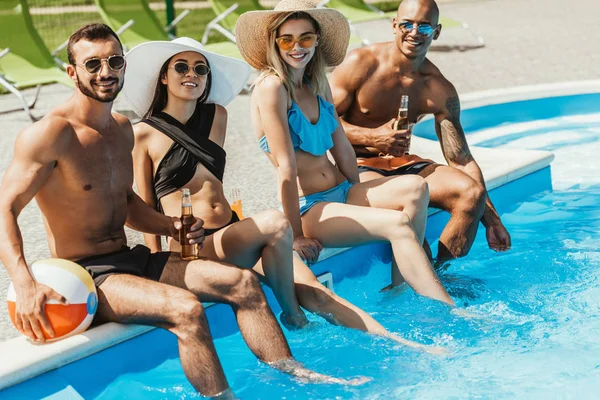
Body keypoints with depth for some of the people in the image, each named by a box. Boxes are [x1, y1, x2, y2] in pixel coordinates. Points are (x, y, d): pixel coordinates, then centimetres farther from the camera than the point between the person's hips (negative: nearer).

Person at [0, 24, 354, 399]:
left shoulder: (122, 129, 12)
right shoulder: (51, 133, -14)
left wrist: (171, 227, 6)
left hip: (132, 260, 8)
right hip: (86, 274, -8)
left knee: (242, 281, -1)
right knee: (186, 309, -31)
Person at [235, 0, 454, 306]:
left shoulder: (318, 84, 11)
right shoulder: (272, 87, -13)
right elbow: (286, 167, -17)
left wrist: (361, 198, 10)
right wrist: (296, 236, -18)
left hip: (343, 193, 7)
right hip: (309, 208, -7)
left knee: (415, 188, -18)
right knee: (399, 224, -25)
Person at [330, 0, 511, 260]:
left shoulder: (439, 91, 1)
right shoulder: (361, 63, -8)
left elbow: (461, 160, 1)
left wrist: (492, 221, -4)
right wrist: (372, 138, -22)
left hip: (402, 164, 5)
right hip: (358, 167, -5)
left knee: (472, 192, -17)